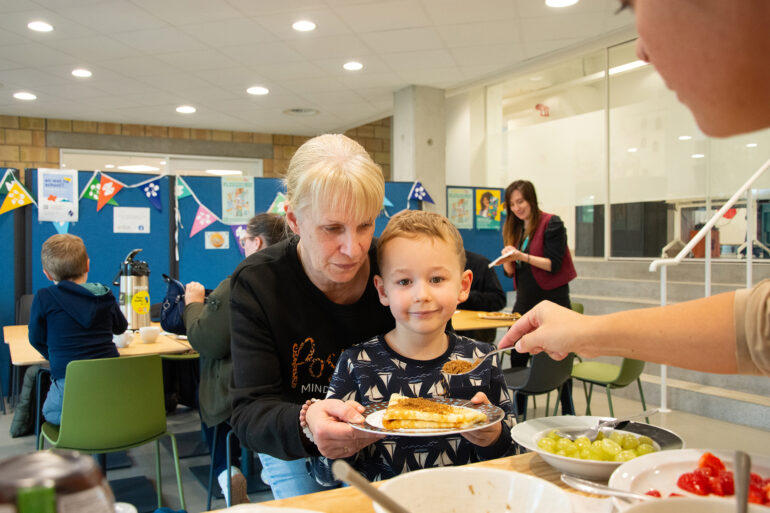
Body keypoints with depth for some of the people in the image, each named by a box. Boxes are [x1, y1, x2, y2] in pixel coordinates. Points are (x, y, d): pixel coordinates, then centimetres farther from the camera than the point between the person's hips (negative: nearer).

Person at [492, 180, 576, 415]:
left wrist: (522, 256, -25)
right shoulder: (514, 228, 11)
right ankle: (518, 411, 20)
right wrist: (507, 258, -11)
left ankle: (567, 413, 13)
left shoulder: (551, 224, -8)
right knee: (517, 358, 8)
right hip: (525, 300, 6)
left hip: (551, 299, -6)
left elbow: (553, 264, -15)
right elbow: (510, 271, 11)